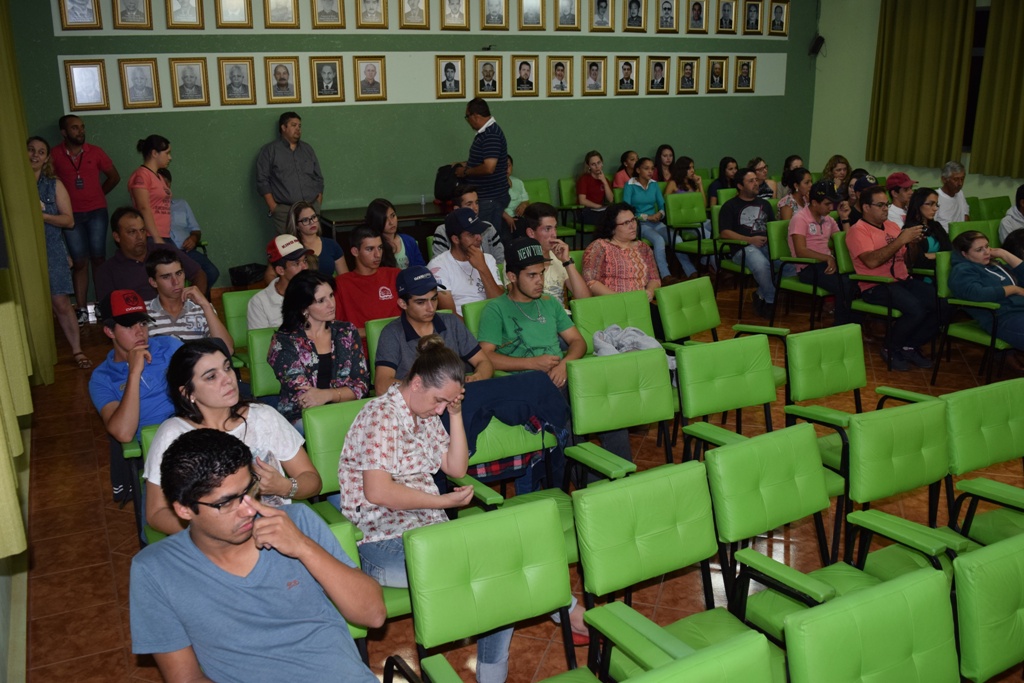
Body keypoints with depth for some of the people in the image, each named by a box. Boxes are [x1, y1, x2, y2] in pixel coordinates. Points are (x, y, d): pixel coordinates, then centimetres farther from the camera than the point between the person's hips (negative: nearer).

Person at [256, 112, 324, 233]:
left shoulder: (307, 149, 17)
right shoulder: (270, 150, 4)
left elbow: (319, 178, 17)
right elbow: (262, 181, -1)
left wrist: (317, 205, 6)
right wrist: (273, 207, -10)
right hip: (284, 210, -4)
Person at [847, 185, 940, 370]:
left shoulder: (892, 226, 17)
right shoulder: (858, 230, -5)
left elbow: (907, 260, 19)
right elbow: (872, 261, -21)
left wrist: (914, 242, -1)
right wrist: (901, 240, -19)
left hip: (903, 280, 7)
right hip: (876, 286, -7)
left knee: (941, 303, -16)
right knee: (916, 308, -30)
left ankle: (910, 346, 3)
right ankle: (892, 350, -4)